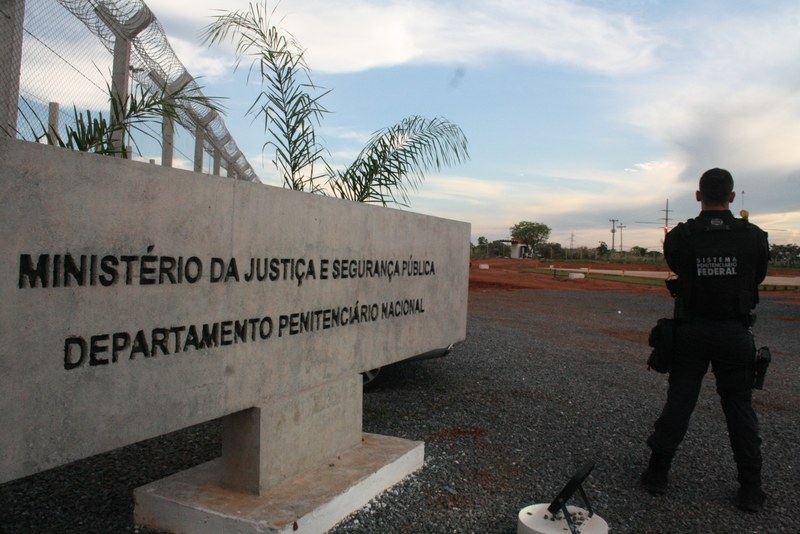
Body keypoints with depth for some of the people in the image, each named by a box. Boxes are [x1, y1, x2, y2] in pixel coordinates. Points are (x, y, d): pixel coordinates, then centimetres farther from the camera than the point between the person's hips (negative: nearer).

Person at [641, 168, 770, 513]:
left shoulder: (679, 237, -9)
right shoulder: (753, 236, -7)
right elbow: (757, 277, 7)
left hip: (691, 332, 0)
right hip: (734, 333, 0)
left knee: (678, 403, 9)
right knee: (740, 409, 10)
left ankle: (657, 474, 17)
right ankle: (750, 491, 18)